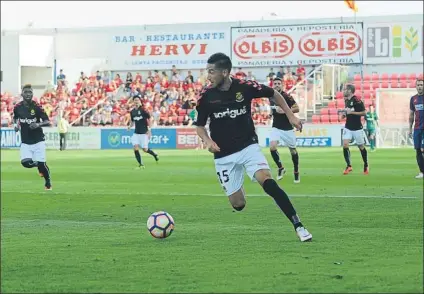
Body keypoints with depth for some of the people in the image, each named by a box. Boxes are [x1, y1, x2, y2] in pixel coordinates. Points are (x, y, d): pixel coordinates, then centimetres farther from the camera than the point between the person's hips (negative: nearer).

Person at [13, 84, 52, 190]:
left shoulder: (37, 107, -11)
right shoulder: (18, 107, -1)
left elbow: (47, 122, -11)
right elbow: (15, 118, 20)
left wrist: (38, 124, -29)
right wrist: (15, 125, 0)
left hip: (38, 140, -3)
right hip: (25, 141, 3)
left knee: (41, 163, -8)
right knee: (25, 162, -14)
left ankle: (48, 182, 19)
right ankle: (39, 165, 21)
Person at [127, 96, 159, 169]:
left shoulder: (143, 110, -10)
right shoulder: (132, 112, 6)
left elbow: (149, 119, -7)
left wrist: (148, 129, -12)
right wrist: (130, 126, -2)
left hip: (144, 133, -5)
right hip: (136, 133, 5)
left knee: (145, 149, -2)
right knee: (135, 148, -11)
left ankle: (155, 155, 30)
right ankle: (140, 164, -1)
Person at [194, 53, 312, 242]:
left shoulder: (245, 87, -10)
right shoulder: (206, 96, -7)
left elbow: (273, 94, 8)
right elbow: (199, 125, 6)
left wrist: (290, 116, 2)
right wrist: (207, 141, -14)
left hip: (248, 147, -1)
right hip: (224, 156, 1)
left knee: (267, 181, -26)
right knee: (238, 205, -1)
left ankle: (298, 226, -23)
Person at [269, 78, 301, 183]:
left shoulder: (287, 97, -13)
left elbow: (297, 108, -18)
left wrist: (285, 111, -28)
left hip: (288, 128, -3)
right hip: (276, 128, 3)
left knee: (293, 150, 8)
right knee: (272, 147, -19)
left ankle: (296, 173, 27)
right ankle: (280, 168, 1)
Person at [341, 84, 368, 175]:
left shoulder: (357, 100, -15)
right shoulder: (346, 100, 9)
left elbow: (364, 112, -17)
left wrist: (351, 112, -21)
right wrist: (345, 113, 4)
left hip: (357, 128, -6)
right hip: (348, 127, 6)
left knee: (361, 147, 6)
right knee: (345, 145, -12)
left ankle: (366, 166, 23)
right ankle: (349, 166, -7)